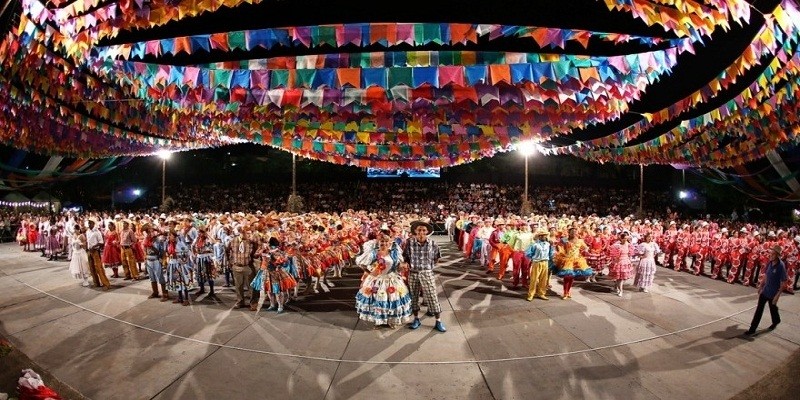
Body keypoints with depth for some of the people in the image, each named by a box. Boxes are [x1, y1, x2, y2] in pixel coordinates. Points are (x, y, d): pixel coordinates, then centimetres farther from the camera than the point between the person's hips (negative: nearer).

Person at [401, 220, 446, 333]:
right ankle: (416, 319, 30)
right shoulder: (409, 242, -5)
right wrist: (405, 263, -13)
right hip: (412, 273, 1)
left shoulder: (432, 244, -6)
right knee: (413, 296, 12)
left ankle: (438, 321, 13)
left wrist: (429, 265, 5)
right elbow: (405, 256, 5)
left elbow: (436, 258, 9)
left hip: (427, 273, -1)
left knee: (432, 297, 1)